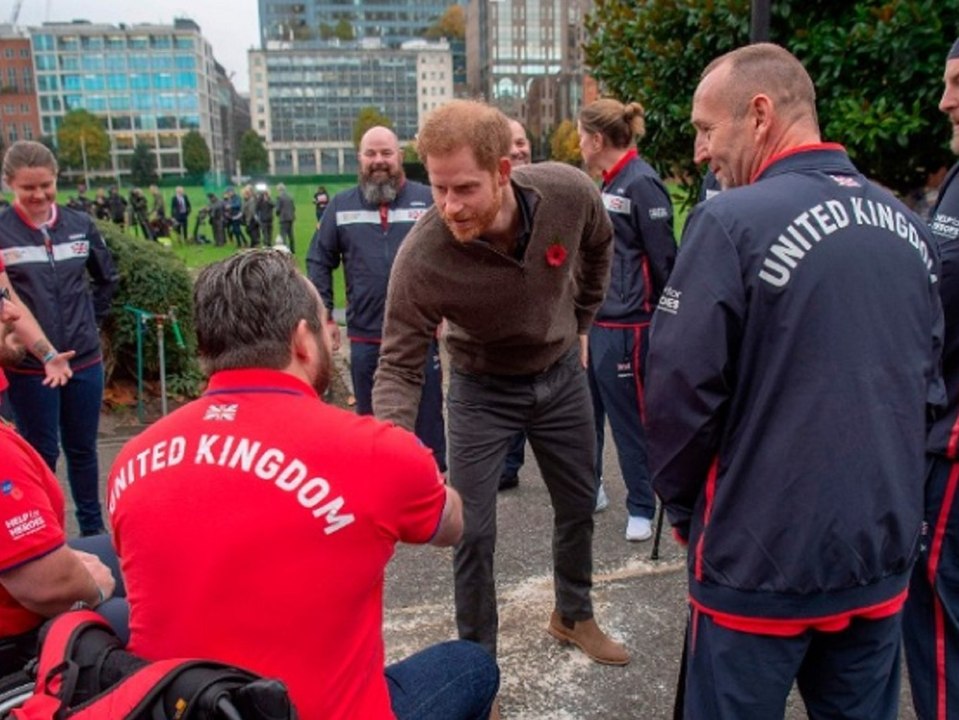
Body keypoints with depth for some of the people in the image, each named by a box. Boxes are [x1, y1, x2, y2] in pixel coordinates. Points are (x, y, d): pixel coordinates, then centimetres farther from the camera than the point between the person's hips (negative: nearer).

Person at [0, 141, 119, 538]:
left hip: (85, 360, 3)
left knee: (83, 449, 16)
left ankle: (93, 530, 31)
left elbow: (107, 278, 16)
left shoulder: (80, 225, 1)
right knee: (42, 455, 10)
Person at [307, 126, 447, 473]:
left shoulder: (428, 199, -1)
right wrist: (322, 314, 3)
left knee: (427, 418, 9)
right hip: (365, 337, 2)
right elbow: (318, 262, 9)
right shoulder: (341, 205, 6)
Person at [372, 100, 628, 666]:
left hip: (562, 373, 4)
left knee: (579, 504, 18)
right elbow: (400, 367, -23)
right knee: (475, 533, -1)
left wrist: (580, 326, 6)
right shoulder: (420, 259, -34)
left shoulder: (571, 192, -26)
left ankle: (574, 615, 45)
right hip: (482, 389, -3)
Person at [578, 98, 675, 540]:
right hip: (594, 322, 9)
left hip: (626, 327, -9)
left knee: (629, 420, 4)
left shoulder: (641, 184, -15)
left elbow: (664, 259, -15)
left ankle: (641, 508, 21)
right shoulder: (608, 184, 12)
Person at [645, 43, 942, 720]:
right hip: (884, 550, 6)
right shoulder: (908, 226, 4)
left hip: (764, 558, -6)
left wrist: (681, 502, 0)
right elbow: (928, 380, 13)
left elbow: (680, 389, -17)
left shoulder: (732, 221, -17)